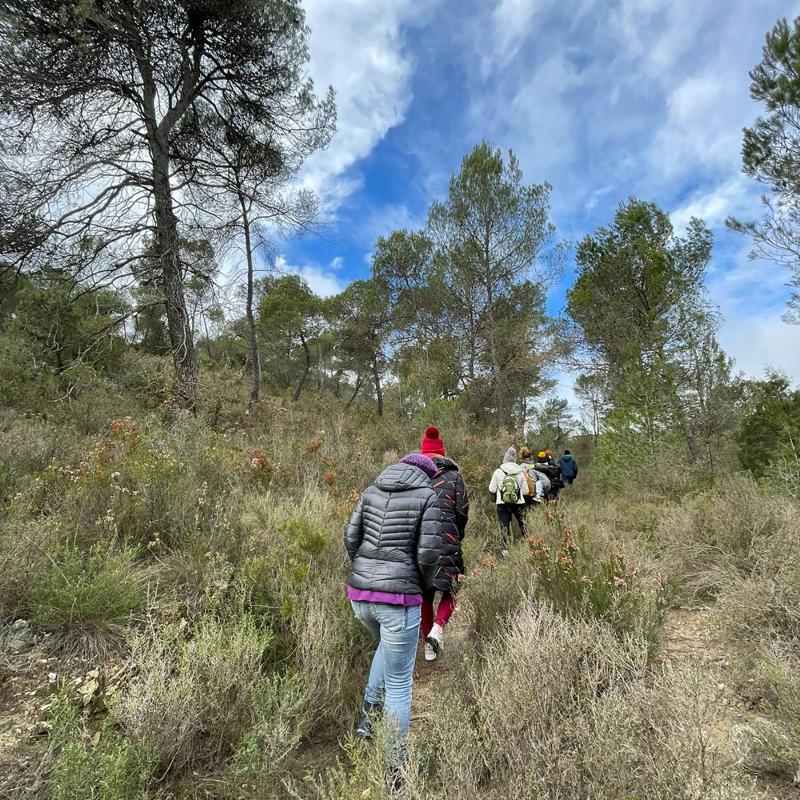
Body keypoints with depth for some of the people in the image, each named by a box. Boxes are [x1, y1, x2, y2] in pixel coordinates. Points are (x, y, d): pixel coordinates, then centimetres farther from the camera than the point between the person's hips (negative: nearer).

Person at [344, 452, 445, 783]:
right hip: (399, 598, -5)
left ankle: (367, 715, 31)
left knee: (387, 645, 36)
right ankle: (396, 770, 25)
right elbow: (428, 553, -10)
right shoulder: (427, 496, -4)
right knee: (399, 684, 12)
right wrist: (425, 586, 9)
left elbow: (351, 538, 5)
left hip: (359, 594, 5)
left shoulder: (371, 491, 9)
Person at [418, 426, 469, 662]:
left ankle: (429, 646, 22)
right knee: (449, 590, 15)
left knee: (425, 594, 16)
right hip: (446, 542, -2)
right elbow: (463, 511, 0)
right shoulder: (453, 476, 2)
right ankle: (438, 627, -8)